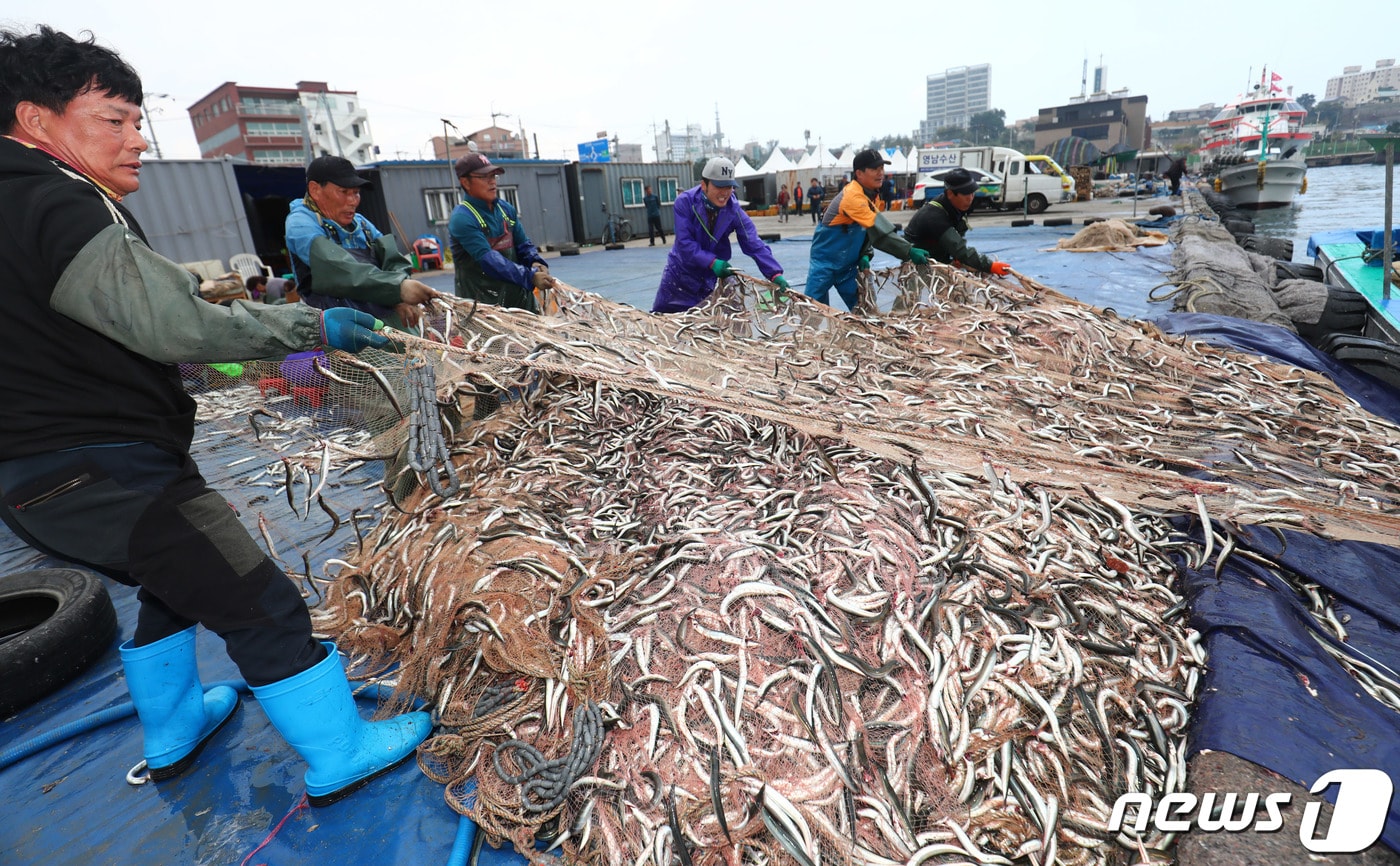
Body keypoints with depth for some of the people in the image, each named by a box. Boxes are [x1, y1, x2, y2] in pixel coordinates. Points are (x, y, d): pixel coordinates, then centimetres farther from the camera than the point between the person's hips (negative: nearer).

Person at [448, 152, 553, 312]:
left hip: (519, 296, 7)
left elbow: (523, 244, 12)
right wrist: (530, 277, -32)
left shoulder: (506, 208, 9)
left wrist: (537, 263, -11)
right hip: (484, 303, -6)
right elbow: (489, 260, -23)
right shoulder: (462, 219, -13)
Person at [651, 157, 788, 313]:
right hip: (680, 271, -1)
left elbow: (754, 244, -21)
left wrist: (775, 274, -34)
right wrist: (712, 262, -39)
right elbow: (684, 243, -27)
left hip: (709, 278, 1)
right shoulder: (685, 202, -21)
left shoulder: (734, 210, -16)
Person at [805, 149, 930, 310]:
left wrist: (864, 255, -12)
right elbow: (879, 230, -33)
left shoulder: (872, 194, 3)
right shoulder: (853, 196, -25)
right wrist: (910, 251, -34)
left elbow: (869, 229, 8)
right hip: (825, 261, -8)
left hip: (848, 264, 8)